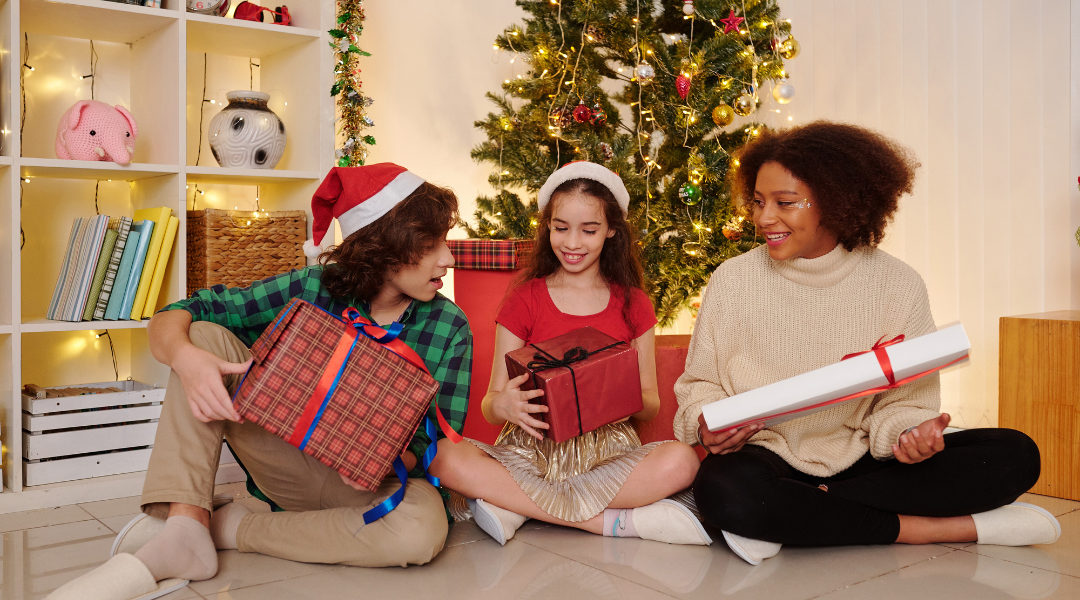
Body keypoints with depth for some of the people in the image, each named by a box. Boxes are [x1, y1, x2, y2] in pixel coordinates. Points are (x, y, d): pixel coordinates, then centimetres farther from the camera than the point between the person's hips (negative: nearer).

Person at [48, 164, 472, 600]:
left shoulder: (449, 328, -10)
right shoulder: (313, 289, -9)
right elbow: (170, 319, -7)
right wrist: (185, 357, -32)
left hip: (374, 484, -1)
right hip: (288, 461, 1)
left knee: (424, 527, -37)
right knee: (206, 335, -14)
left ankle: (231, 530, -17)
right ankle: (182, 533, -26)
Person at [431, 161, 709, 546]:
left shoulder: (632, 304, 9)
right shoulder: (524, 300, 6)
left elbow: (651, 407, 9)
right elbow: (489, 405, 3)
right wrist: (503, 406, -23)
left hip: (608, 453, 1)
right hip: (531, 452, 0)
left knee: (681, 460, -30)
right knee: (445, 460, -29)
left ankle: (518, 506, -21)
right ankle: (616, 521, -24)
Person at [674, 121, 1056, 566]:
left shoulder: (897, 284, -3)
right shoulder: (732, 280, -4)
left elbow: (904, 400, 0)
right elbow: (701, 383, 4)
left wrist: (908, 432, -23)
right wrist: (706, 424, -18)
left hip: (860, 459, 2)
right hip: (767, 455, -2)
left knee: (1015, 455, -16)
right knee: (723, 490, -38)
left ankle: (791, 518, -20)